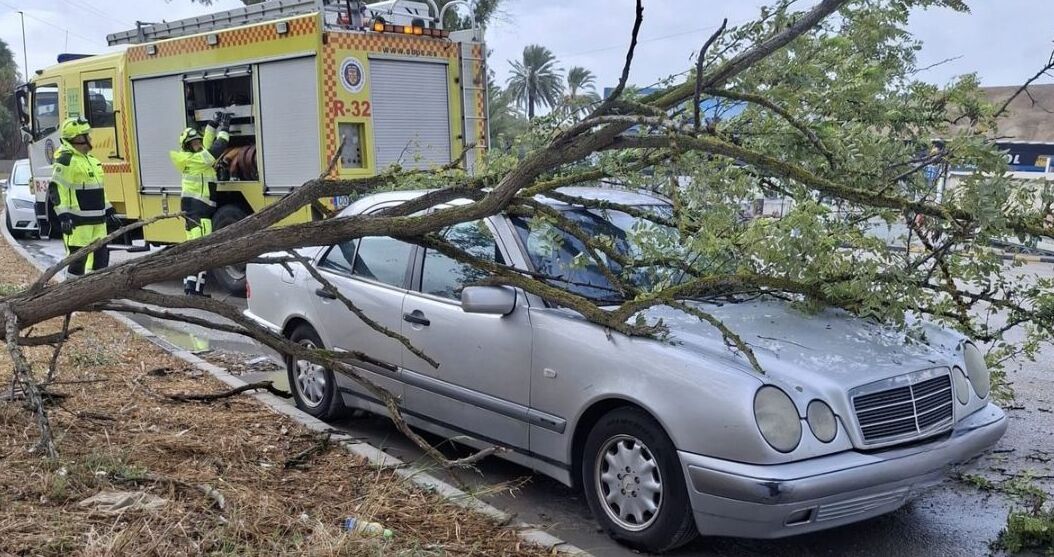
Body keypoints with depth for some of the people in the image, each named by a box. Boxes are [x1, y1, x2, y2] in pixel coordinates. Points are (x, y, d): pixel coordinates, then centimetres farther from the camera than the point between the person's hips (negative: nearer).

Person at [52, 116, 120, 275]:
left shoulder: (90, 159, 18)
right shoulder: (65, 160, -11)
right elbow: (57, 189, -17)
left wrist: (109, 211, 22)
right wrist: (63, 215, -24)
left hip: (97, 219, 9)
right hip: (78, 220, -9)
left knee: (101, 254, 13)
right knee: (77, 257, -7)